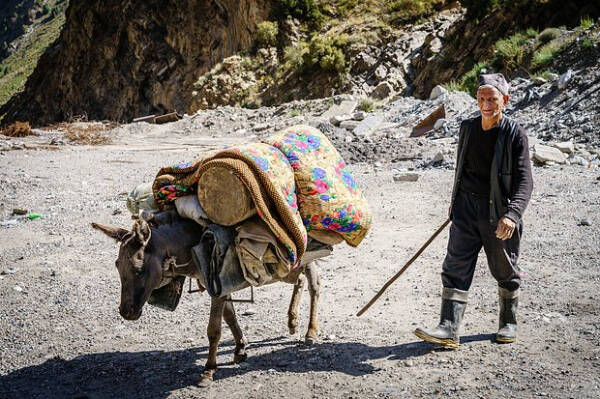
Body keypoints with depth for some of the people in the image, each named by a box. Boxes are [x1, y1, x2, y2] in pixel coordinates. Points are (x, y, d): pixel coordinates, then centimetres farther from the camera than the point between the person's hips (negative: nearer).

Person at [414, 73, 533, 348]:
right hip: (466, 209, 4)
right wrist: (456, 201, 25)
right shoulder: (468, 128, 5)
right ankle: (449, 328, -6)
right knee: (455, 267, -5)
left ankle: (508, 323, 32)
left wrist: (512, 214, -31)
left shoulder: (515, 134, -10)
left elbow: (524, 181, -16)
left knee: (505, 272, 11)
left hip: (498, 213, -4)